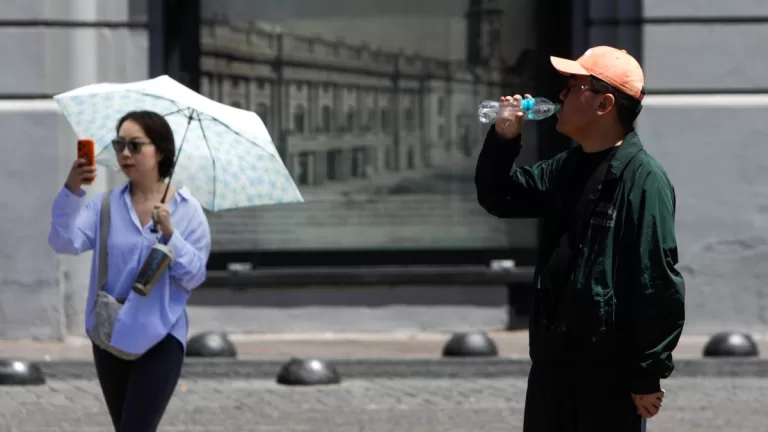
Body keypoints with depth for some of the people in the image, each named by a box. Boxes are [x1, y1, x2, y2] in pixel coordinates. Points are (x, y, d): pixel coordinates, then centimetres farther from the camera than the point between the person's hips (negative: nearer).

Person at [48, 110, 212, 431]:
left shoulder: (187, 210, -3)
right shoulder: (105, 207, 2)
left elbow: (195, 276, -6)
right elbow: (64, 242, -13)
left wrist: (169, 234, -20)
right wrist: (71, 191, -27)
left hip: (160, 337, -4)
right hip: (110, 334, 4)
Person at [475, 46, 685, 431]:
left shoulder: (642, 179, -16)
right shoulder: (567, 169, 11)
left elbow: (658, 284, -19)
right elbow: (498, 198, 21)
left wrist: (648, 375, -19)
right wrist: (503, 140, 3)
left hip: (609, 370, -9)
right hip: (554, 360, 9)